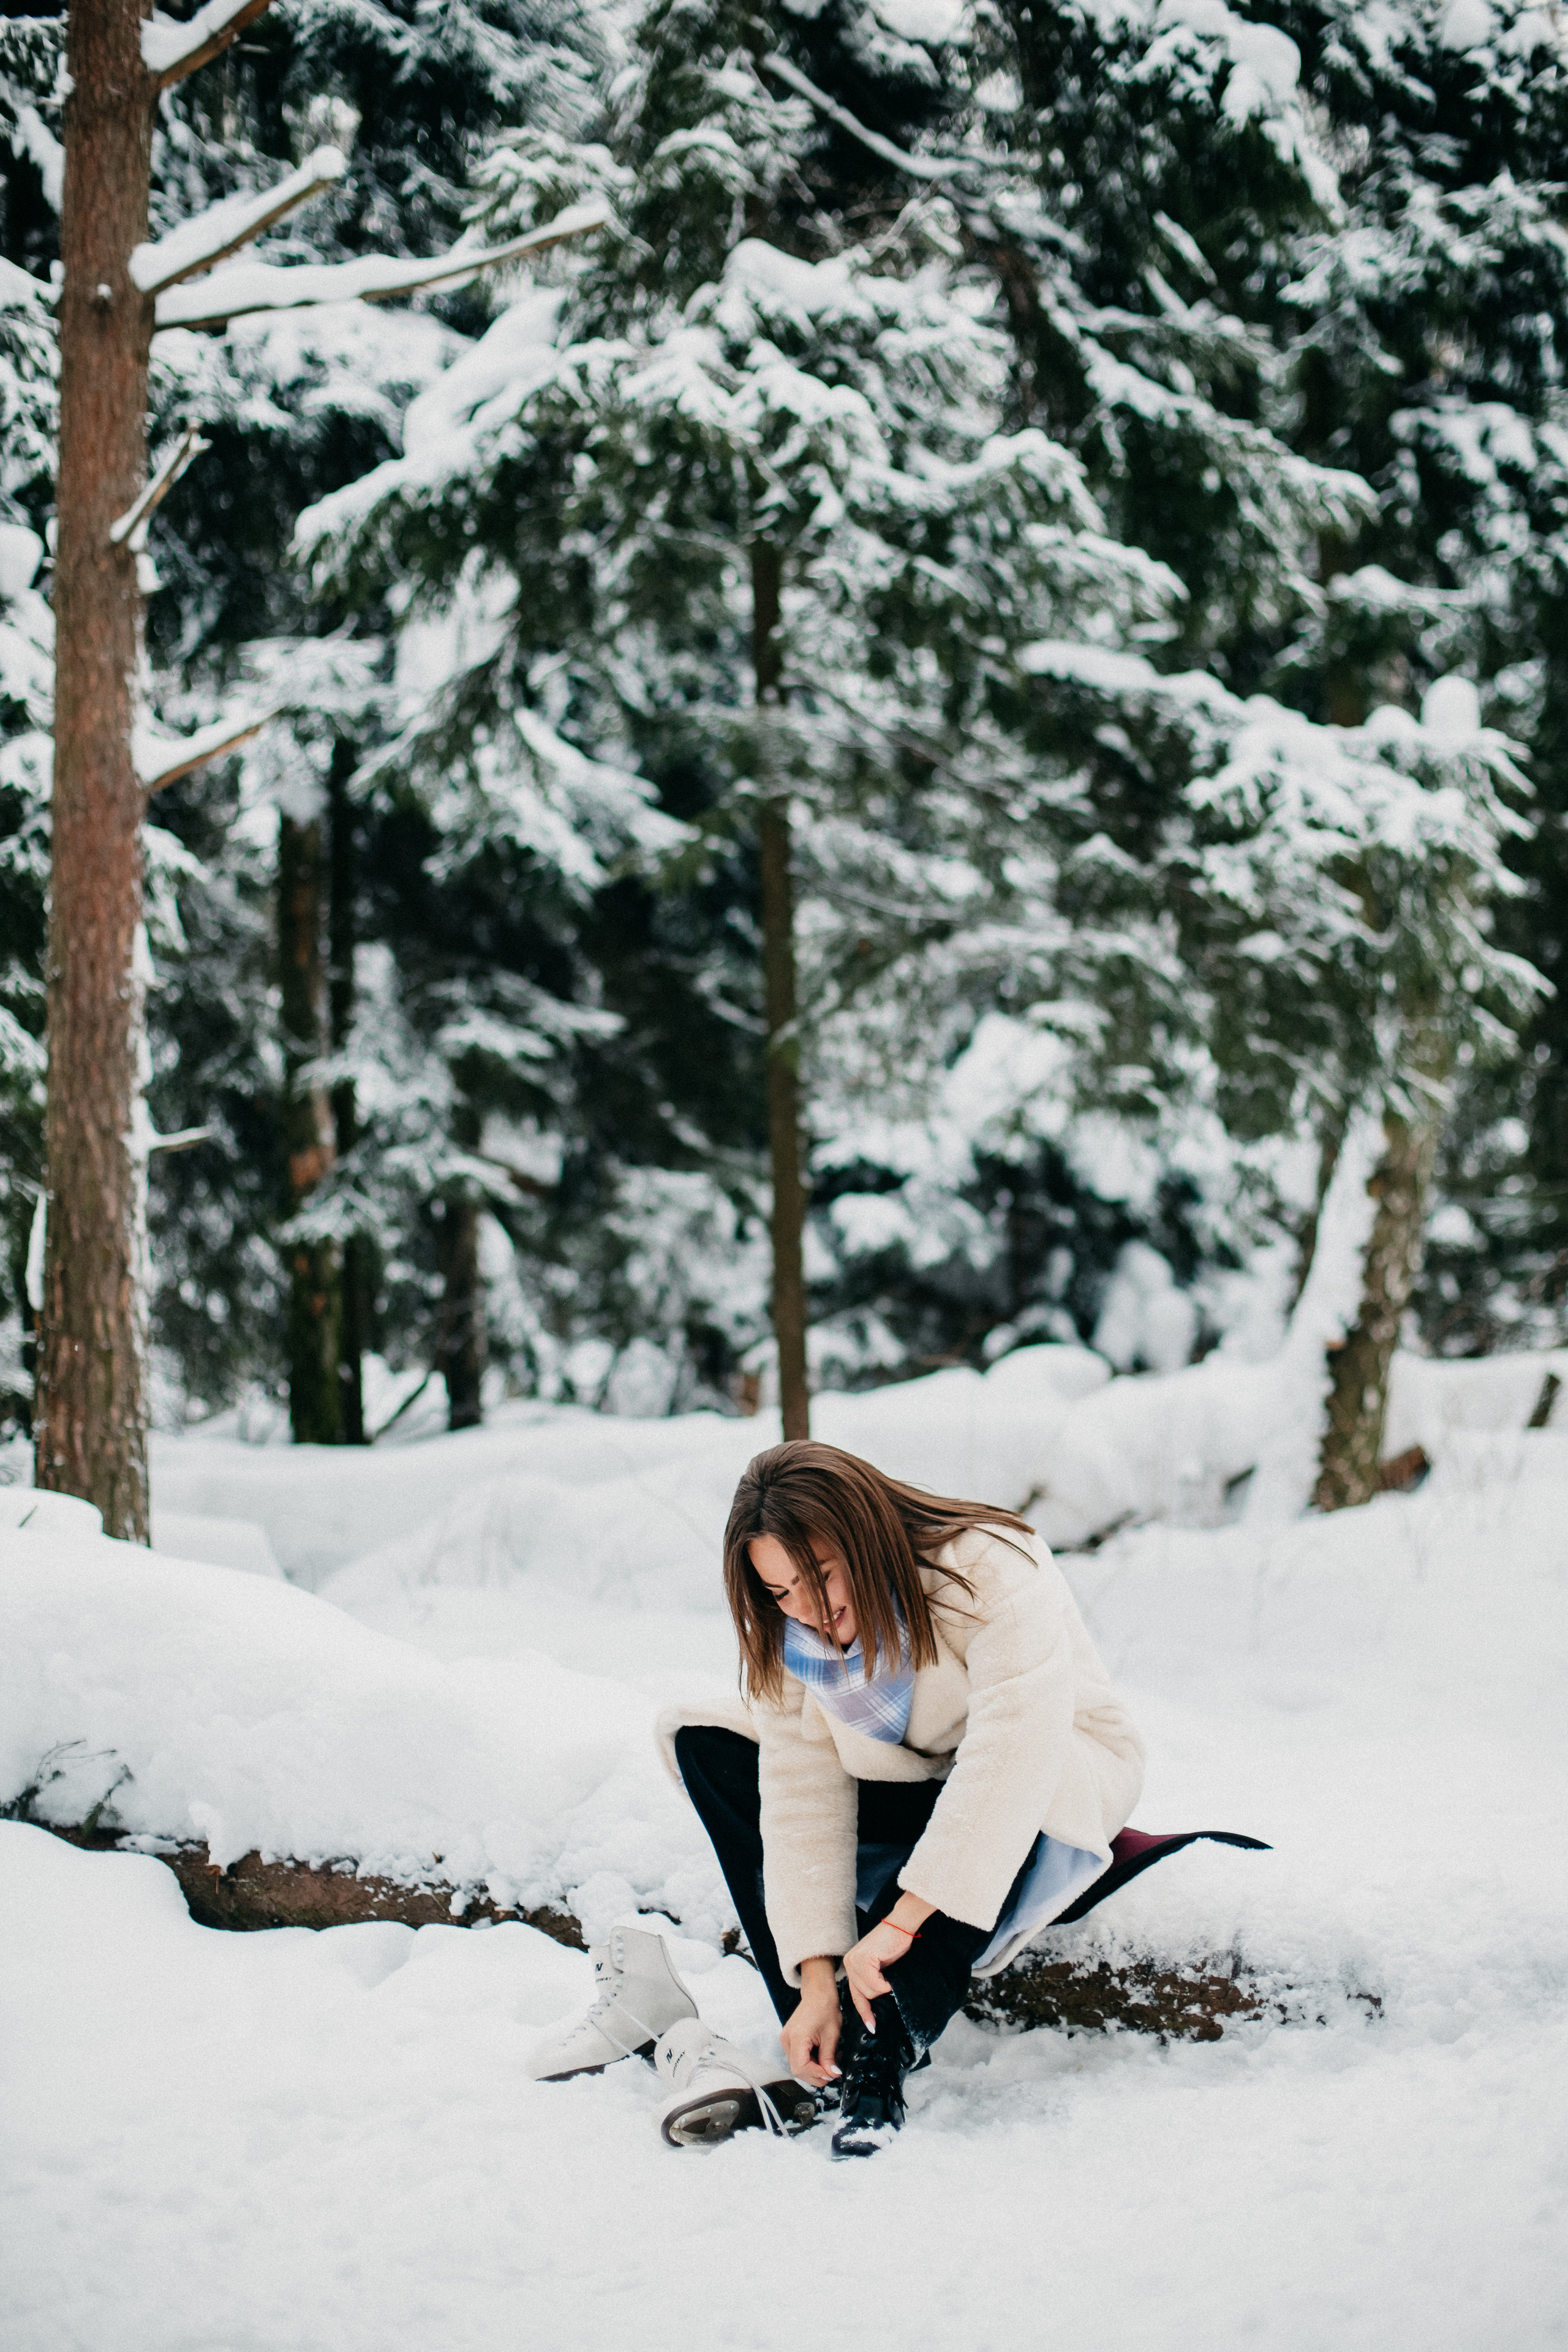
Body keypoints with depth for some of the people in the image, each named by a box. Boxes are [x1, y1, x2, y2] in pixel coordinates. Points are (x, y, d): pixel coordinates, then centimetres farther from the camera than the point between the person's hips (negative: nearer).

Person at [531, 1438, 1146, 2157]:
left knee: (1005, 1786, -40)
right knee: (708, 1746, -11)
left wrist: (901, 1921, -44)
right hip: (911, 1793, 6)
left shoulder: (990, 1573, -30)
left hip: (1064, 1793, -6)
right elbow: (804, 1798, -17)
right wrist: (817, 1980, -27)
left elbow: (1017, 1748, -41)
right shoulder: (793, 1633, -13)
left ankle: (874, 2063, -37)